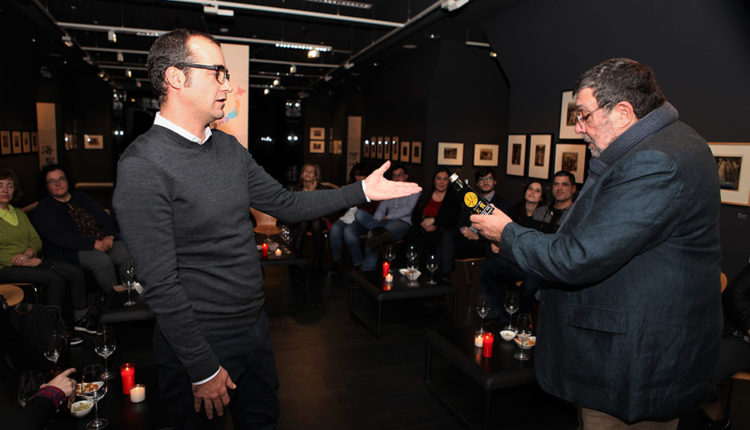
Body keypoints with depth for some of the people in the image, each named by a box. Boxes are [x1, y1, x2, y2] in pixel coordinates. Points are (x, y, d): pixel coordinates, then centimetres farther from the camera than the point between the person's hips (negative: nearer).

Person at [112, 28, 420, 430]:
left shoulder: (230, 149, 5)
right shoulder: (143, 166, -20)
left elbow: (286, 204, 9)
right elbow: (160, 284, -21)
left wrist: (361, 190, 4)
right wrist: (203, 370, -17)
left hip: (255, 325, 7)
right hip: (199, 343, -7)